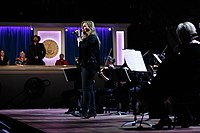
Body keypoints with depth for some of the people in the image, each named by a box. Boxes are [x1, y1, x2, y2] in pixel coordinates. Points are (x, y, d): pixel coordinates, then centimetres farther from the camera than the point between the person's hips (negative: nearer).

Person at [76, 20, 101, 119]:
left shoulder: (92, 38, -8)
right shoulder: (86, 38, 21)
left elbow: (83, 47, -19)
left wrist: (79, 40, -6)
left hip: (89, 65, -10)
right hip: (85, 65, 10)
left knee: (86, 89, -12)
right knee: (90, 89, 10)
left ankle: (85, 111, -13)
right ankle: (92, 111, 14)